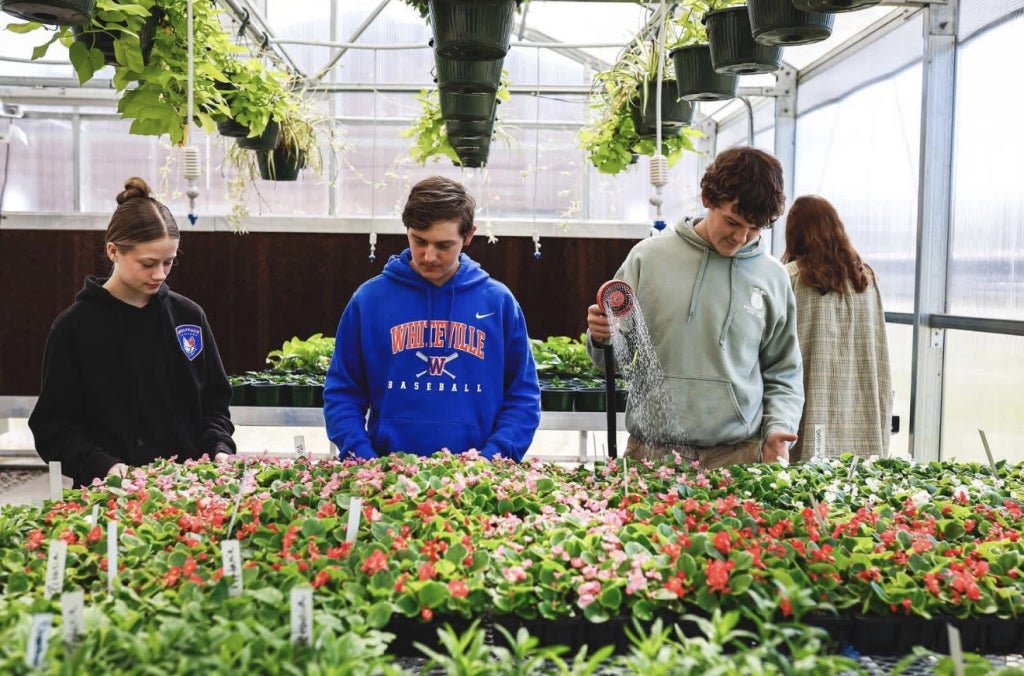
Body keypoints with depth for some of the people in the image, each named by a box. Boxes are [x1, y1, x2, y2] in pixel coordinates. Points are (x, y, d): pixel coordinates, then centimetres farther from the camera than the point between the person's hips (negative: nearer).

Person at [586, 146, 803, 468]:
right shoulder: (648, 257, 0)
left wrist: (777, 428, -3)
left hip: (739, 453, 1)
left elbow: (783, 374, 12)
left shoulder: (772, 276, 5)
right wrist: (602, 340, -15)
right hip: (651, 450, -1)